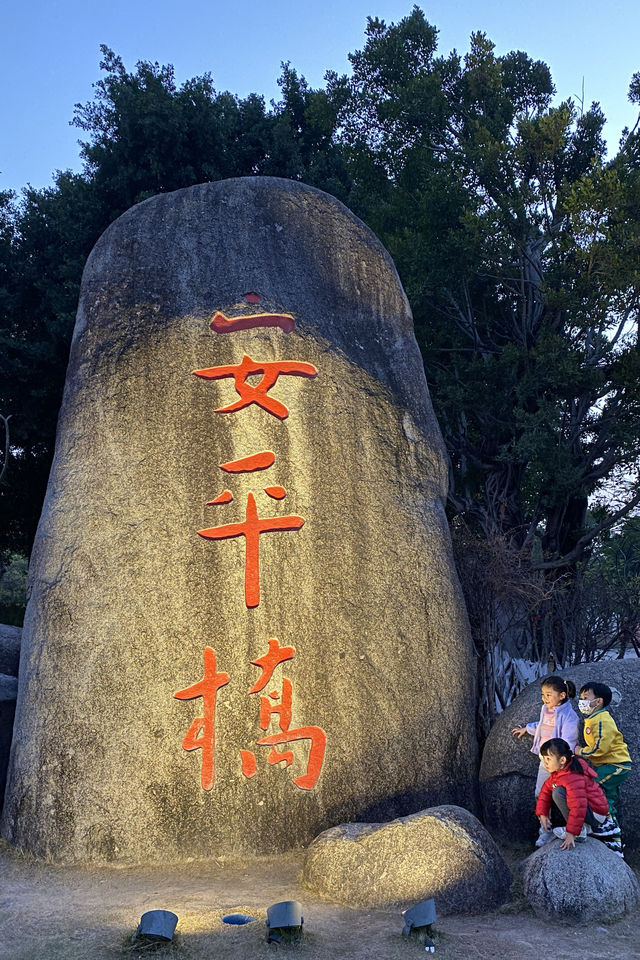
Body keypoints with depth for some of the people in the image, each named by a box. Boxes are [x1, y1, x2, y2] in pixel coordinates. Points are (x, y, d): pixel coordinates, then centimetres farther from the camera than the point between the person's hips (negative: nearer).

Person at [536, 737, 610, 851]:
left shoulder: (573, 778, -29)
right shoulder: (558, 772, 3)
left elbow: (578, 807, -36)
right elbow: (546, 789, 10)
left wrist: (572, 833, -33)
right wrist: (542, 814, 0)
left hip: (596, 814, -10)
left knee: (558, 792, -26)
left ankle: (581, 831, -15)